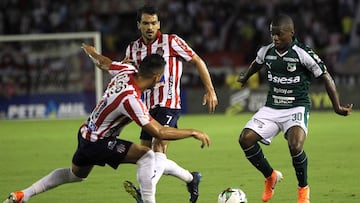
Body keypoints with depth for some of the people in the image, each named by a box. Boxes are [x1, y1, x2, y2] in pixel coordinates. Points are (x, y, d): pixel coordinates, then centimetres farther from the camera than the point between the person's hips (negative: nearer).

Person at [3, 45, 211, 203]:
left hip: (86, 133, 9)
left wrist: (92, 52, 34)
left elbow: (105, 62, 11)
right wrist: (193, 132, -26)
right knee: (146, 156, -17)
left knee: (76, 175, 31)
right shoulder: (131, 99, -35)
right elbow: (159, 132, -33)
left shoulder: (127, 70, -13)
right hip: (97, 143, -9)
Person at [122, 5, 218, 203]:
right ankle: (191, 178, 27)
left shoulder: (171, 42, -4)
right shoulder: (133, 48, 10)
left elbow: (197, 61, 2)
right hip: (149, 107, 7)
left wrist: (210, 90, -2)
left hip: (168, 105, -7)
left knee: (158, 147, -23)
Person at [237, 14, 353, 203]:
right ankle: (270, 176, 11)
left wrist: (337, 107, -6)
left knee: (295, 145, -31)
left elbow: (325, 77, -7)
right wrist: (245, 77, 46)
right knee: (245, 138, -14)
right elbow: (256, 63, 26)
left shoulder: (303, 54, -14)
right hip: (271, 107, 5)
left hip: (297, 108, -5)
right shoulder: (266, 52, 1)